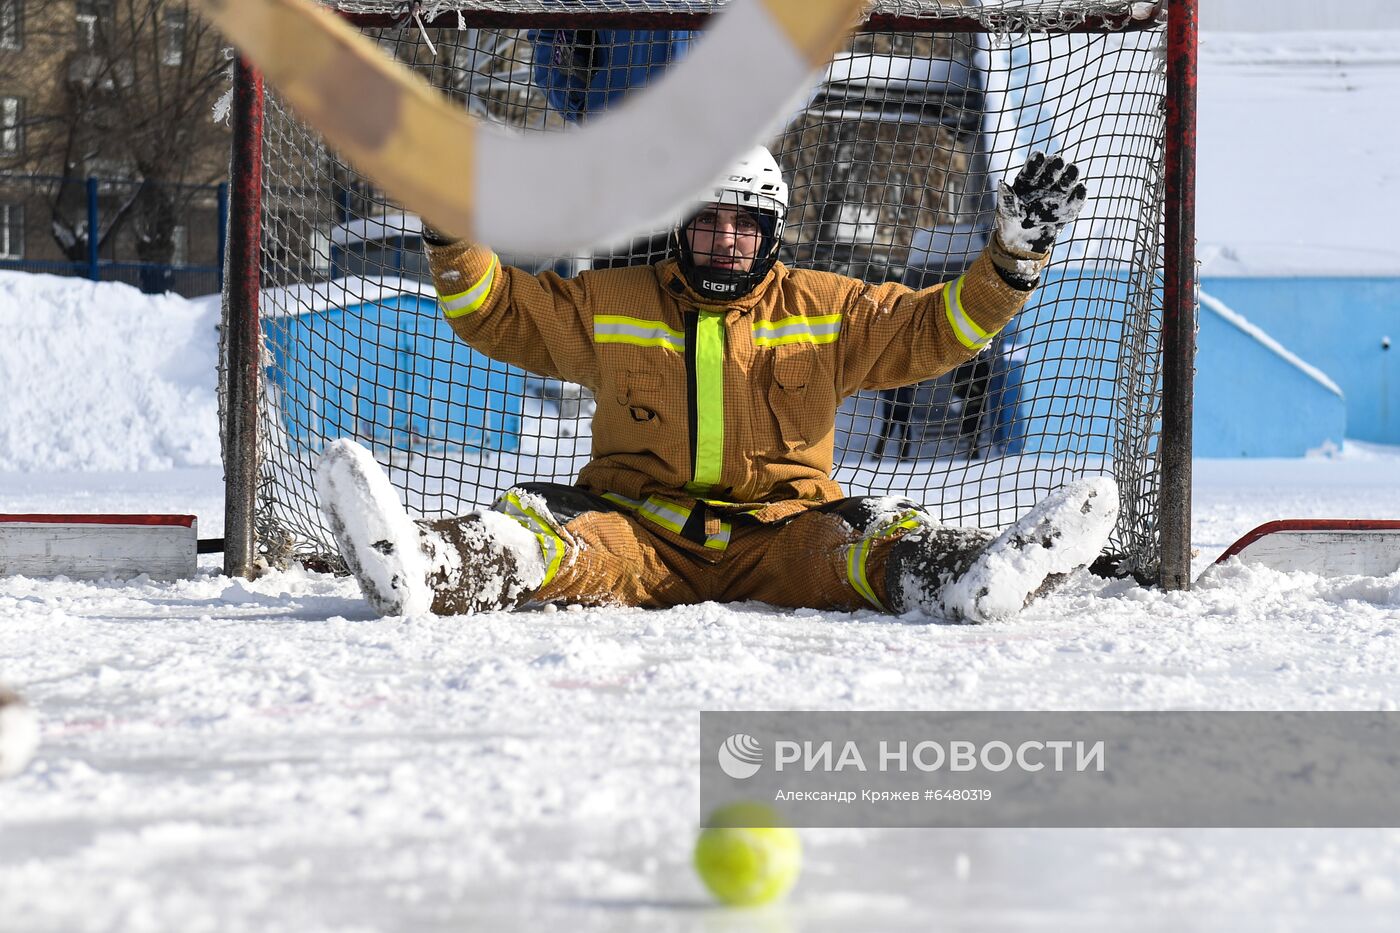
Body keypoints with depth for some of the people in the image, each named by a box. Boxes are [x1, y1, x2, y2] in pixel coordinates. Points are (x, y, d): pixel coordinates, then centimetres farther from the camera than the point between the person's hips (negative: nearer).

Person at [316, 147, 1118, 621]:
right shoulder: (610, 305, 11)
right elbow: (497, 311, 11)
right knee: (544, 531, -31)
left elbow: (938, 328, 8)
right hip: (638, 530, 0)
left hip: (777, 532, 1)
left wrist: (1015, 255, -6)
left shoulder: (826, 311, 10)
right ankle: (422, 568, -60)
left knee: (868, 538, -31)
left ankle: (966, 576, -61)